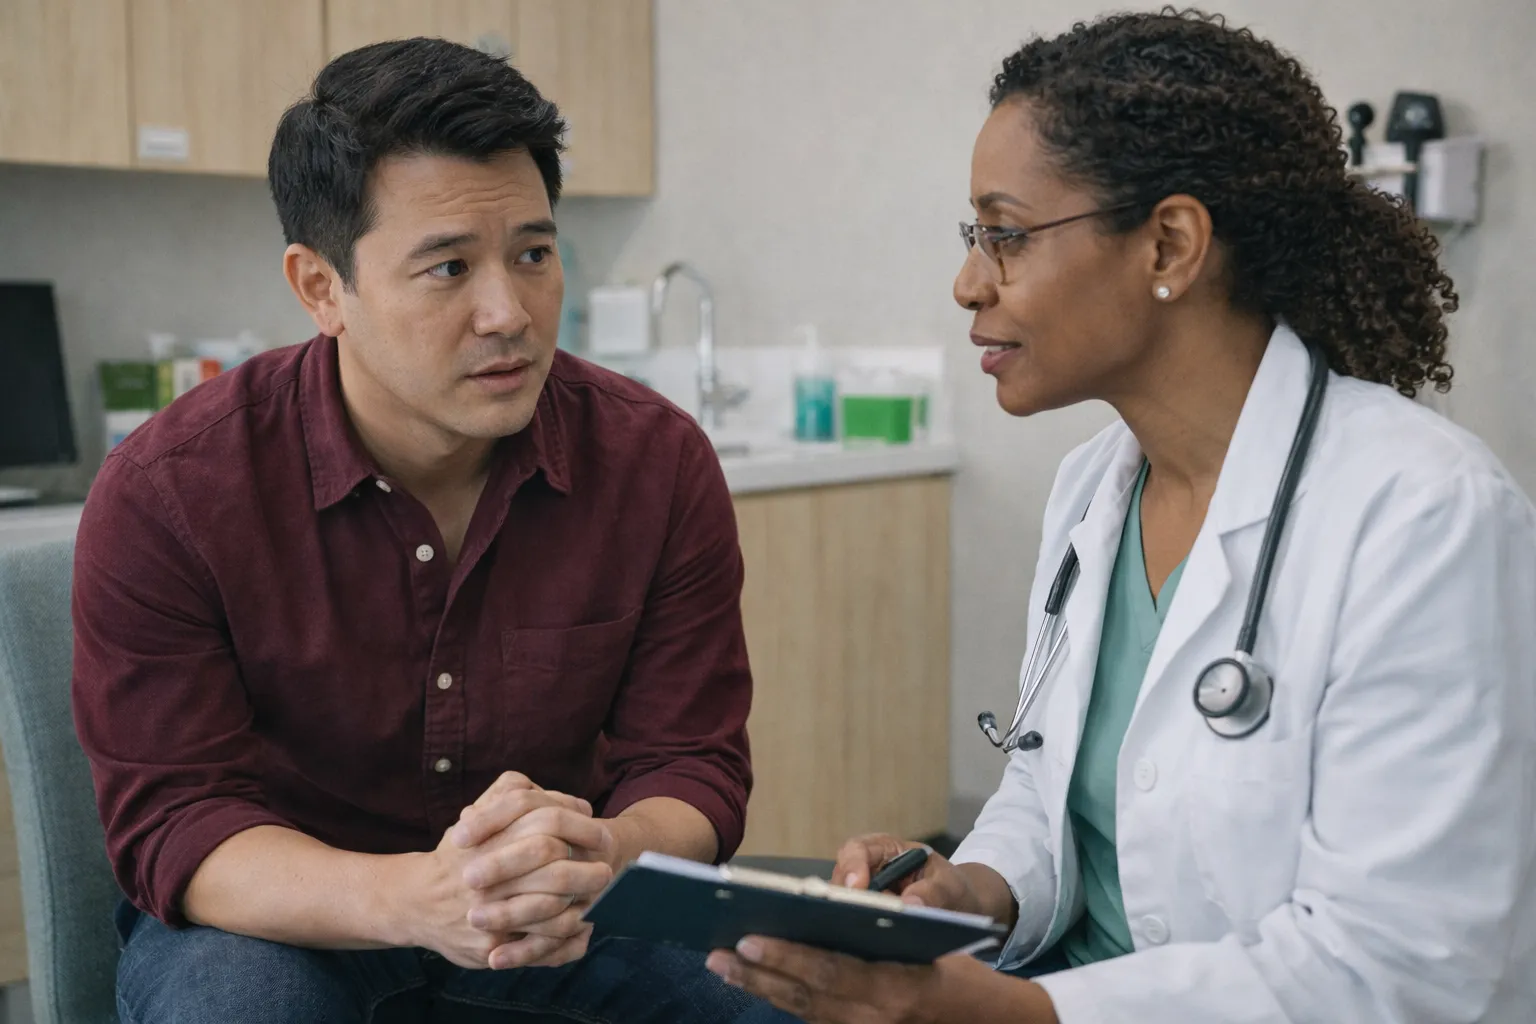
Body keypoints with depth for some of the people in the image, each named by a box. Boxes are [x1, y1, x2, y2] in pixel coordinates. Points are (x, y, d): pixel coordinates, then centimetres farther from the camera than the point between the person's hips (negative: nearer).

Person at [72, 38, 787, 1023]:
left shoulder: (660, 463, -11)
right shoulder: (166, 495, -17)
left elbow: (692, 770, -9)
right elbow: (175, 821, -18)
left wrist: (600, 858, -36)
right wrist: (412, 897, -40)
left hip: (571, 909, 2)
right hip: (277, 911, -1)